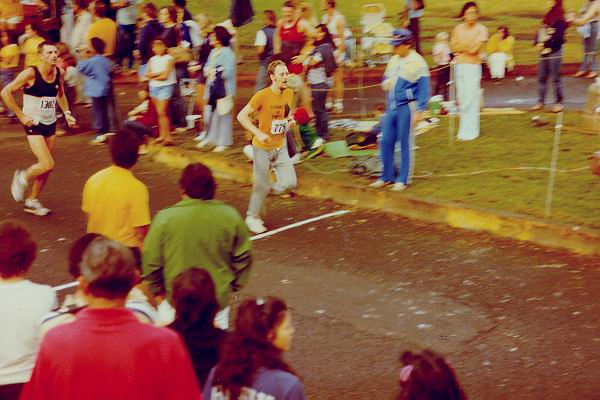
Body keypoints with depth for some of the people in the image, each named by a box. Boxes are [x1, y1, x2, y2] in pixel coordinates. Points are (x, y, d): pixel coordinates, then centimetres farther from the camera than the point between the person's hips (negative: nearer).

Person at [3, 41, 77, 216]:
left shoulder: (60, 73, -2)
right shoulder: (30, 74, -19)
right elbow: (6, 92, -14)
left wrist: (66, 112, 6)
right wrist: (21, 115, -14)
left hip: (50, 123, 6)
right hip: (33, 124, -6)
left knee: (45, 166, 10)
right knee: (47, 164, -15)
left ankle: (31, 201, 27)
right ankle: (22, 178, 16)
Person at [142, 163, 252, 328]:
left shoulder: (165, 218, -12)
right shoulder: (230, 216, -6)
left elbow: (151, 261, -6)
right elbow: (243, 257, 3)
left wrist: (157, 290, 11)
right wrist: (233, 286, 18)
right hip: (220, 299, 2)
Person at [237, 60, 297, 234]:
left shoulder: (289, 93, -1)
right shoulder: (262, 96, -19)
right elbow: (242, 116, -15)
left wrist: (290, 119, -3)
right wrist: (258, 133, -24)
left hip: (281, 147, 5)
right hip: (263, 148, -5)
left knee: (290, 183, -4)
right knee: (262, 186, 4)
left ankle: (262, 194, 24)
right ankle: (253, 217, 27)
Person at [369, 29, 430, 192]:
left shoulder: (417, 62, -9)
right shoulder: (394, 60, 12)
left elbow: (424, 89, -10)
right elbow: (386, 79, 25)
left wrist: (419, 111, -14)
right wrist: (386, 83, 1)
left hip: (407, 107, -7)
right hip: (391, 106, 7)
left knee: (405, 143, -1)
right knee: (386, 142, 7)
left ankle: (403, 179, 7)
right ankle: (387, 176, 19)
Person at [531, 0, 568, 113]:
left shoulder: (560, 18, -10)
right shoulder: (548, 17, 14)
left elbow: (558, 36, -19)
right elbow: (540, 31, 13)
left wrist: (545, 44, -16)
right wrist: (538, 43, -4)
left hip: (554, 51, -8)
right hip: (544, 50, 8)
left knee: (555, 78, -4)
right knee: (541, 77, 9)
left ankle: (559, 103, 3)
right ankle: (541, 102, 15)